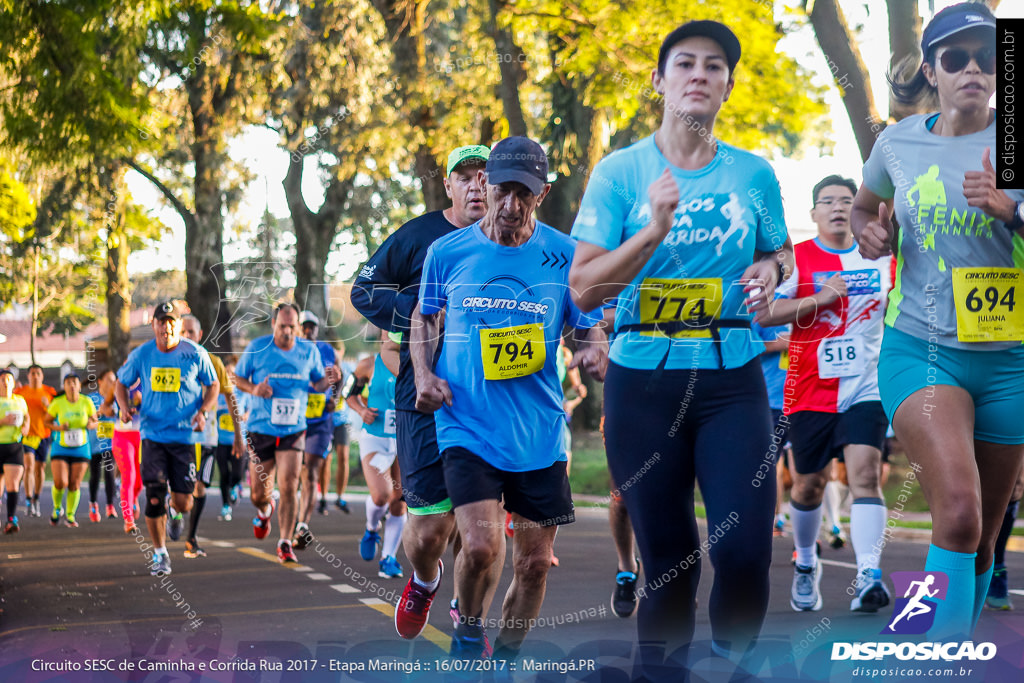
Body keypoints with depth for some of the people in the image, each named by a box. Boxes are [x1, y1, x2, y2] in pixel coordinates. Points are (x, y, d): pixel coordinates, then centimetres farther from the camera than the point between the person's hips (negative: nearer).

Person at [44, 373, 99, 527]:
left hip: (81, 448, 1)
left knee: (75, 484, -1)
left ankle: (70, 515, 16)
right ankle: (57, 508, 17)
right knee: (60, 483, -13)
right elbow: (46, 421, 3)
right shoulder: (57, 403, -7)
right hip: (60, 448, -1)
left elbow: (95, 422, 7)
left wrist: (91, 425, -16)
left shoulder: (86, 402, -4)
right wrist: (58, 428, -16)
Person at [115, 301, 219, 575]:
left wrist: (203, 412, -7)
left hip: (185, 436, -1)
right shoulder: (141, 355, 0)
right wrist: (125, 407, -6)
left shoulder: (196, 354, -3)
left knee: (183, 503, -2)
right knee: (154, 497, -8)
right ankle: (160, 555, 10)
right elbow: (121, 383, 13)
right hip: (153, 435, 1)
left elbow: (213, 385, 9)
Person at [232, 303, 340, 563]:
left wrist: (328, 380, -11)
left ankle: (285, 543, -2)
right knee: (258, 493, 7)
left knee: (289, 487, -13)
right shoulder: (257, 348, -4)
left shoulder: (309, 351, 1)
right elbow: (238, 377, 6)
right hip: (260, 428, 0)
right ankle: (265, 510, 45)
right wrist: (253, 389, -15)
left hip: (293, 430, 0)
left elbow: (317, 382, 13)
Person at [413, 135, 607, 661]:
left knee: (534, 563, 6)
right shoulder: (447, 252, 0)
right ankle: (468, 634, 13)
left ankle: (506, 657, 31)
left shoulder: (565, 256, -1)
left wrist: (596, 352, -17)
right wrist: (423, 374, -1)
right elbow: (424, 317, 16)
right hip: (467, 425, -1)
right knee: (481, 547, -18)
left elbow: (589, 328, 7)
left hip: (539, 432, 2)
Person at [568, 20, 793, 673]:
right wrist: (653, 232, -19)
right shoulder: (621, 171, -1)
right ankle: (662, 667, 25)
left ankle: (733, 662, 15)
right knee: (668, 557, 5)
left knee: (745, 549, -10)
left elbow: (781, 253, 23)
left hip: (732, 379, 1)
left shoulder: (754, 174, 6)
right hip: (643, 381, -1)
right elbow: (583, 290, -6)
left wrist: (768, 270, -1)